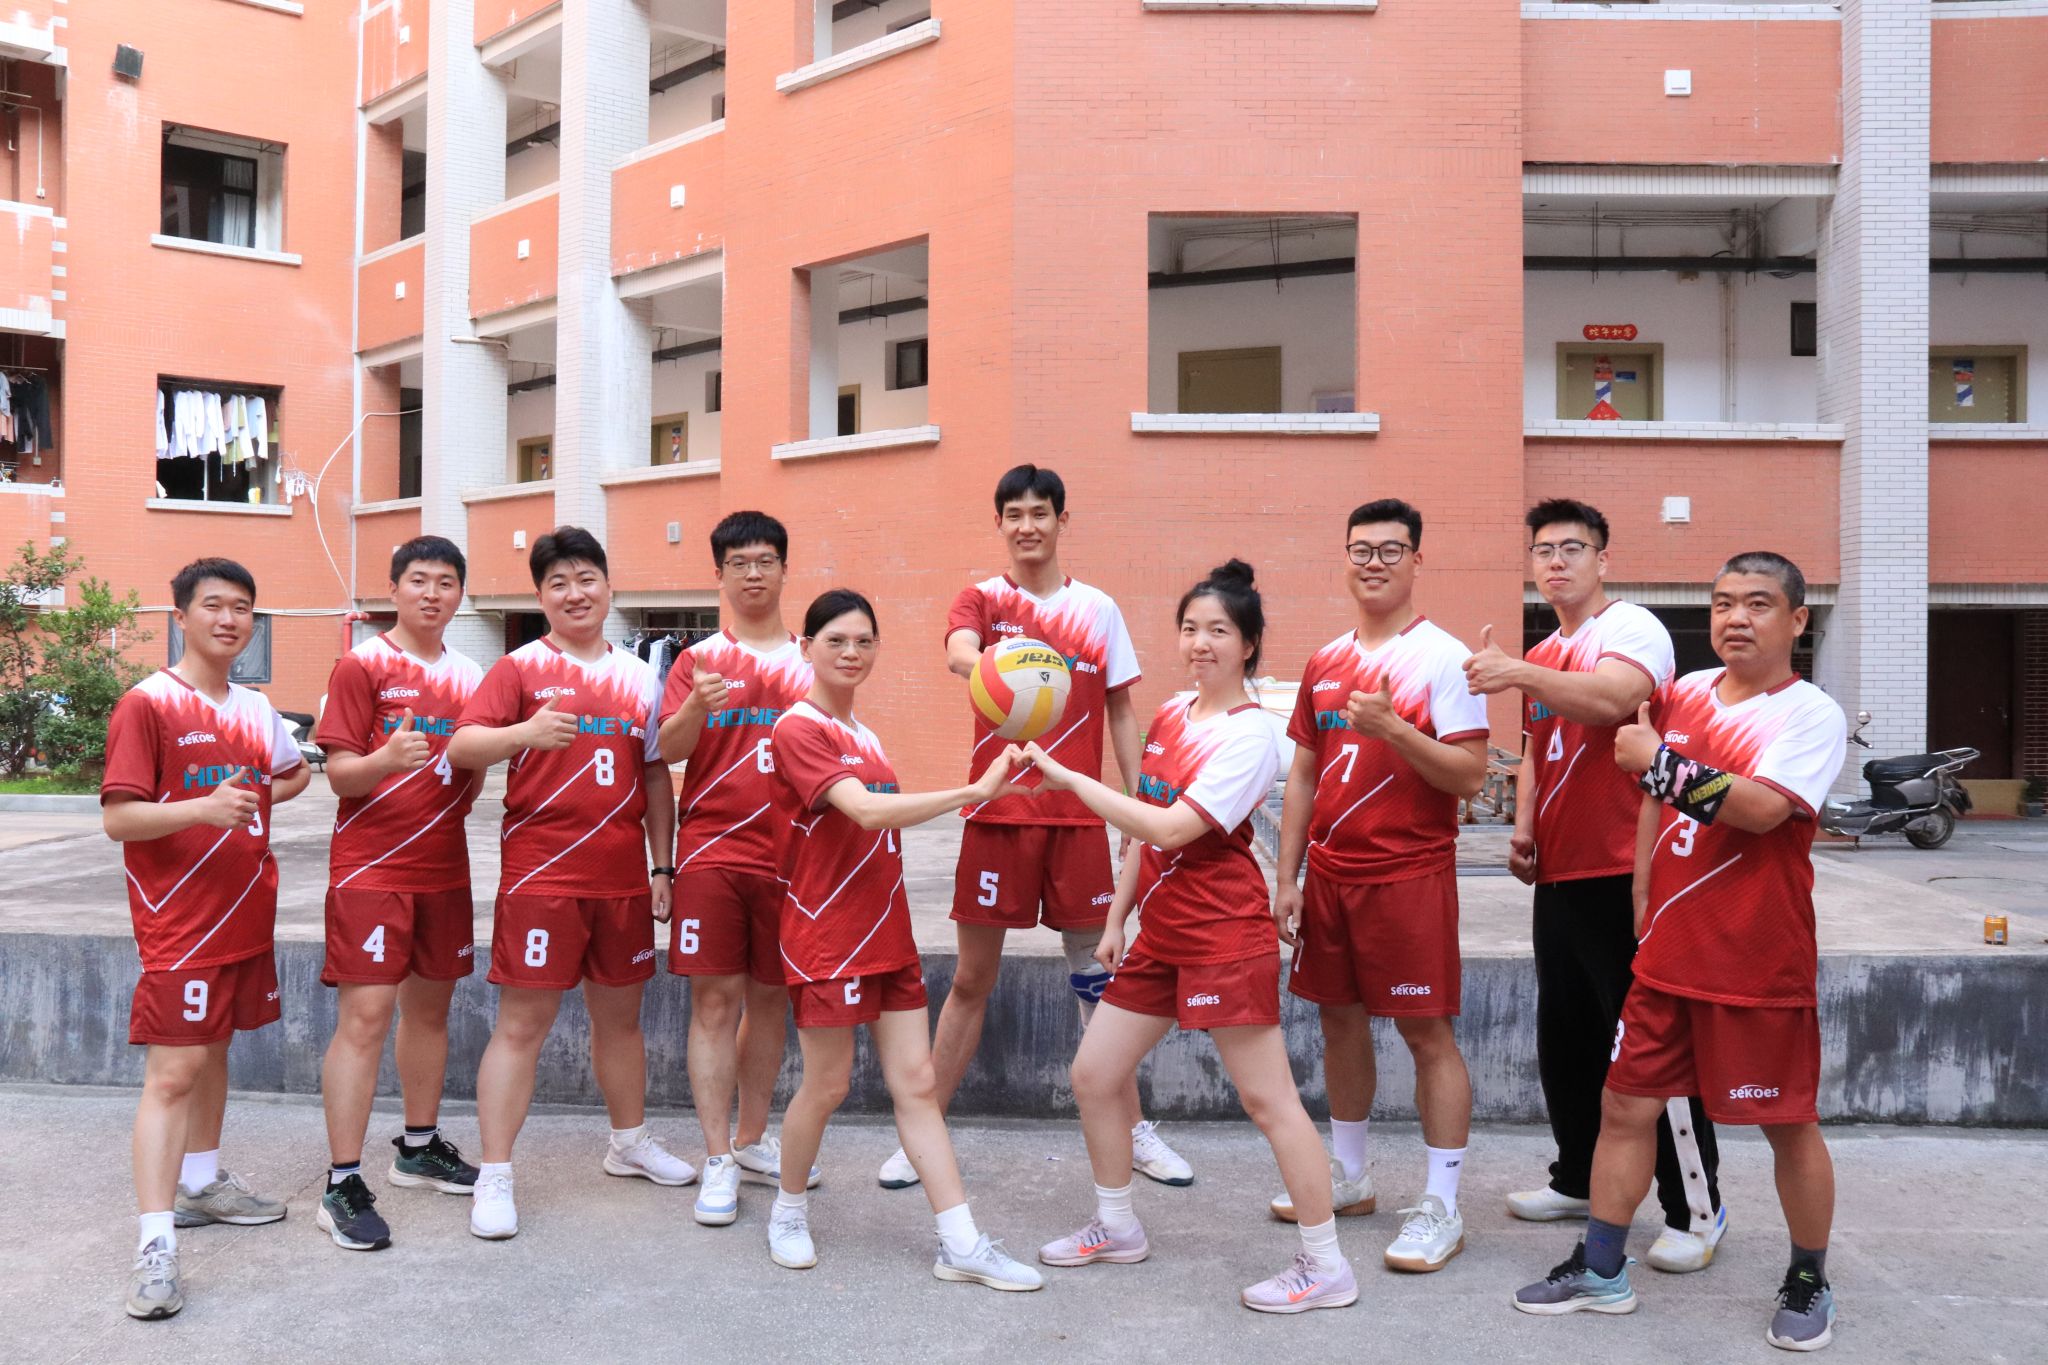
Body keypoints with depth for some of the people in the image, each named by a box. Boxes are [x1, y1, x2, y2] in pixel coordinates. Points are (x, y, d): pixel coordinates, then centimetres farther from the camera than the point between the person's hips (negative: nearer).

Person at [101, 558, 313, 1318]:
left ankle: (202, 1182, 34)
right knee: (174, 1069, -10)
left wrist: (247, 799, 9)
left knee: (214, 1048, 18)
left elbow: (292, 772, 27)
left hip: (245, 912, 7)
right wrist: (201, 808, -30)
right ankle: (155, 1243, -8)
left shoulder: (256, 709, 8)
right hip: (179, 920, -7)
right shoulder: (147, 704, -11)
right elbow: (117, 817, -17)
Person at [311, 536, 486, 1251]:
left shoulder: (467, 674, 11)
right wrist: (386, 759, -29)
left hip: (443, 864, 6)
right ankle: (343, 1185, -4)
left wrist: (470, 775, 0)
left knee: (430, 1004, 15)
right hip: (371, 865, -6)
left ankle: (420, 1145, 30)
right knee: (366, 1014, -9)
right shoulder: (363, 664, -6)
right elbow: (339, 774, -11)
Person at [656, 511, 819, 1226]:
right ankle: (718, 1160, 3)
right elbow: (667, 750, -4)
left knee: (770, 999, 11)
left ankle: (753, 1141, 25)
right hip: (712, 851, -2)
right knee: (715, 999, -4)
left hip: (787, 854, 2)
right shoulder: (700, 659, 5)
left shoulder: (809, 662, 10)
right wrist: (696, 707, -23)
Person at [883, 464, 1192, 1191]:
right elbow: (958, 651, -21)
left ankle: (1133, 1132, 22)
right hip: (997, 814, -1)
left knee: (1097, 974, 9)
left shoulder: (1098, 608, 7)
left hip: (1077, 815, 1)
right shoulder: (981, 598, 2)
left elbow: (1121, 712, 10)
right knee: (972, 979, 6)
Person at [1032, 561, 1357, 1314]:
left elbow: (1172, 828, -23)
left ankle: (1325, 1266, 12)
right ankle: (1118, 1227, 31)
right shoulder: (1170, 714, 10)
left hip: (1223, 935, -8)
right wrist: (1116, 919, 14)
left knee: (1268, 1100, -2)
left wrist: (1067, 778, -20)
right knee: (1093, 1075, 12)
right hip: (1159, 932, 8)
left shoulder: (1251, 733, -14)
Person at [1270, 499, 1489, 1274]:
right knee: (1340, 1020, 14)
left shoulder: (1441, 657, -8)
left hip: (1409, 875, -6)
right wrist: (1287, 879, 10)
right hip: (1330, 873, 6)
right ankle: (1347, 1176, 30)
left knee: (1427, 1033, -1)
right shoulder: (1325, 662, 10)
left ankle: (1440, 1208, 8)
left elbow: (1469, 775, -14)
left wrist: (1389, 727, -26)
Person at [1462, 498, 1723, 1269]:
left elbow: (1610, 699, -31)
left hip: (1623, 875, -9)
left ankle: (1696, 1209, 8)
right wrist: (1524, 828, 9)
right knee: (1564, 1037, 17)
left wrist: (1519, 674, -44)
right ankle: (1579, 1179, 32)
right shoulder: (1544, 657, 16)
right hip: (1558, 875, 9)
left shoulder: (1630, 628, -10)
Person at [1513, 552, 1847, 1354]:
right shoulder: (1686, 692, 7)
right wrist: (1643, 901, 14)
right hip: (1666, 956, 6)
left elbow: (1761, 809, -27)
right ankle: (1602, 1272, 22)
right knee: (1625, 1106, 9)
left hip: (1758, 968, -5)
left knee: (1789, 1124, 8)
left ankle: (1809, 1284, 29)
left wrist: (1658, 760, -23)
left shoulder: (1812, 715, -11)